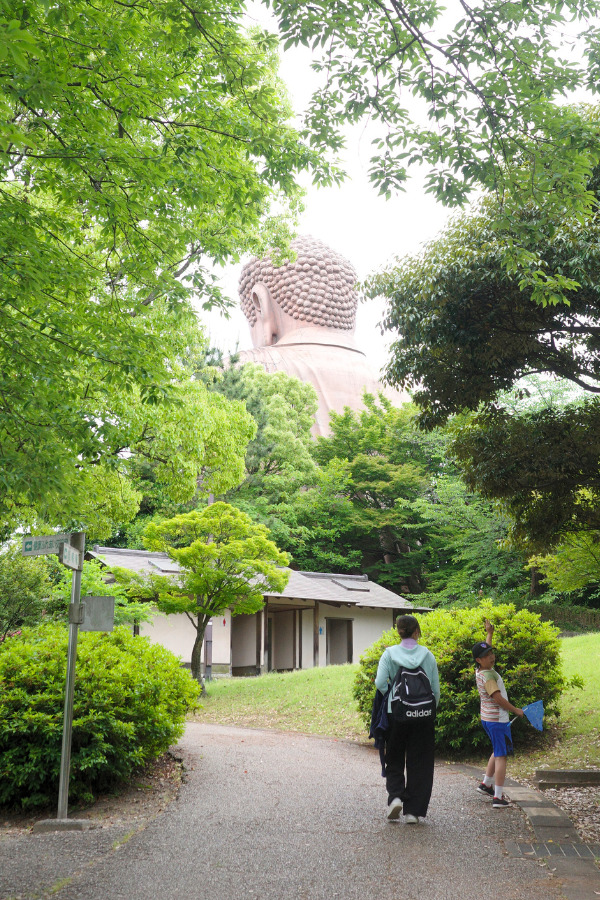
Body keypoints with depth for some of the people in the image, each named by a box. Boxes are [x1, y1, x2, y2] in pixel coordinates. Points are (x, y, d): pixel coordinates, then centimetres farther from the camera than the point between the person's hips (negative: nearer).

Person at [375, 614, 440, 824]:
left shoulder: (390, 653, -4)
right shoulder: (427, 655, 0)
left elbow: (380, 683, -15)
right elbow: (436, 689, 1)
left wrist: (391, 697, 4)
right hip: (423, 716, 1)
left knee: (394, 760, 15)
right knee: (419, 763, 10)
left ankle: (395, 796, -5)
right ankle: (413, 811, 10)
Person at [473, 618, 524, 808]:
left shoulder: (480, 671, 7)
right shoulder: (487, 675, -21)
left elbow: (486, 649, 25)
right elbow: (498, 698, -24)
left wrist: (489, 633, 33)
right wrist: (516, 710, -12)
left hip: (488, 719, 10)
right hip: (497, 720, -10)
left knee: (498, 751, 25)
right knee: (501, 756, -7)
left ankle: (486, 784, 33)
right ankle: (498, 797, -7)